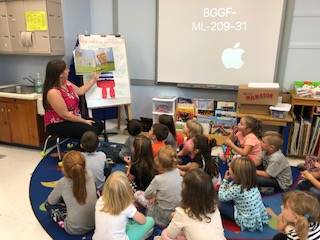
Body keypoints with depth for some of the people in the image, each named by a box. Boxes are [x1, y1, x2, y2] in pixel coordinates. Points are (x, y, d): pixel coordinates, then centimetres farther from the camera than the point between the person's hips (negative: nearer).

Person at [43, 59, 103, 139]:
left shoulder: (66, 83, 1)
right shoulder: (53, 92, -26)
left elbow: (80, 91, 19)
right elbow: (65, 115, -23)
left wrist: (93, 79, 23)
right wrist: (84, 121, -16)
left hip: (72, 119, 9)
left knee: (99, 125, -1)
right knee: (91, 131, -23)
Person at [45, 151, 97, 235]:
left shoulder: (62, 183, -19)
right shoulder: (89, 175, -12)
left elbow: (51, 201, 0)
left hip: (75, 229, -4)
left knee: (48, 204, 16)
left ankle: (64, 224, 14)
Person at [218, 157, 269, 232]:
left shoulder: (237, 189, -26)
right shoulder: (251, 183, -4)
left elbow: (221, 197, -9)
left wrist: (225, 180, -4)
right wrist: (229, 181, 3)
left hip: (249, 223, -7)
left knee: (220, 205, 0)